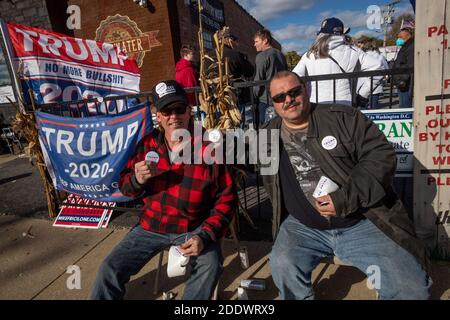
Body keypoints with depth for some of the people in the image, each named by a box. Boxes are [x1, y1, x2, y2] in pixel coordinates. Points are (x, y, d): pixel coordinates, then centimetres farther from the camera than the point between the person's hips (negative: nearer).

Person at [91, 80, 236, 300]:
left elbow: (226, 199, -11)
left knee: (210, 265, -26)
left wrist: (205, 236, -22)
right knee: (110, 270, -2)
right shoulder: (147, 144, -2)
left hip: (194, 228, -3)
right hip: (151, 226, 3)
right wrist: (137, 180, -19)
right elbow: (125, 187, 6)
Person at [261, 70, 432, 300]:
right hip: (302, 227, 2)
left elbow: (381, 155, -9)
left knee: (412, 286, -12)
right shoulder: (267, 135, 6)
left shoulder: (343, 118, -2)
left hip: (363, 222, -1)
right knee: (282, 266, -24)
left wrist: (347, 199, -18)